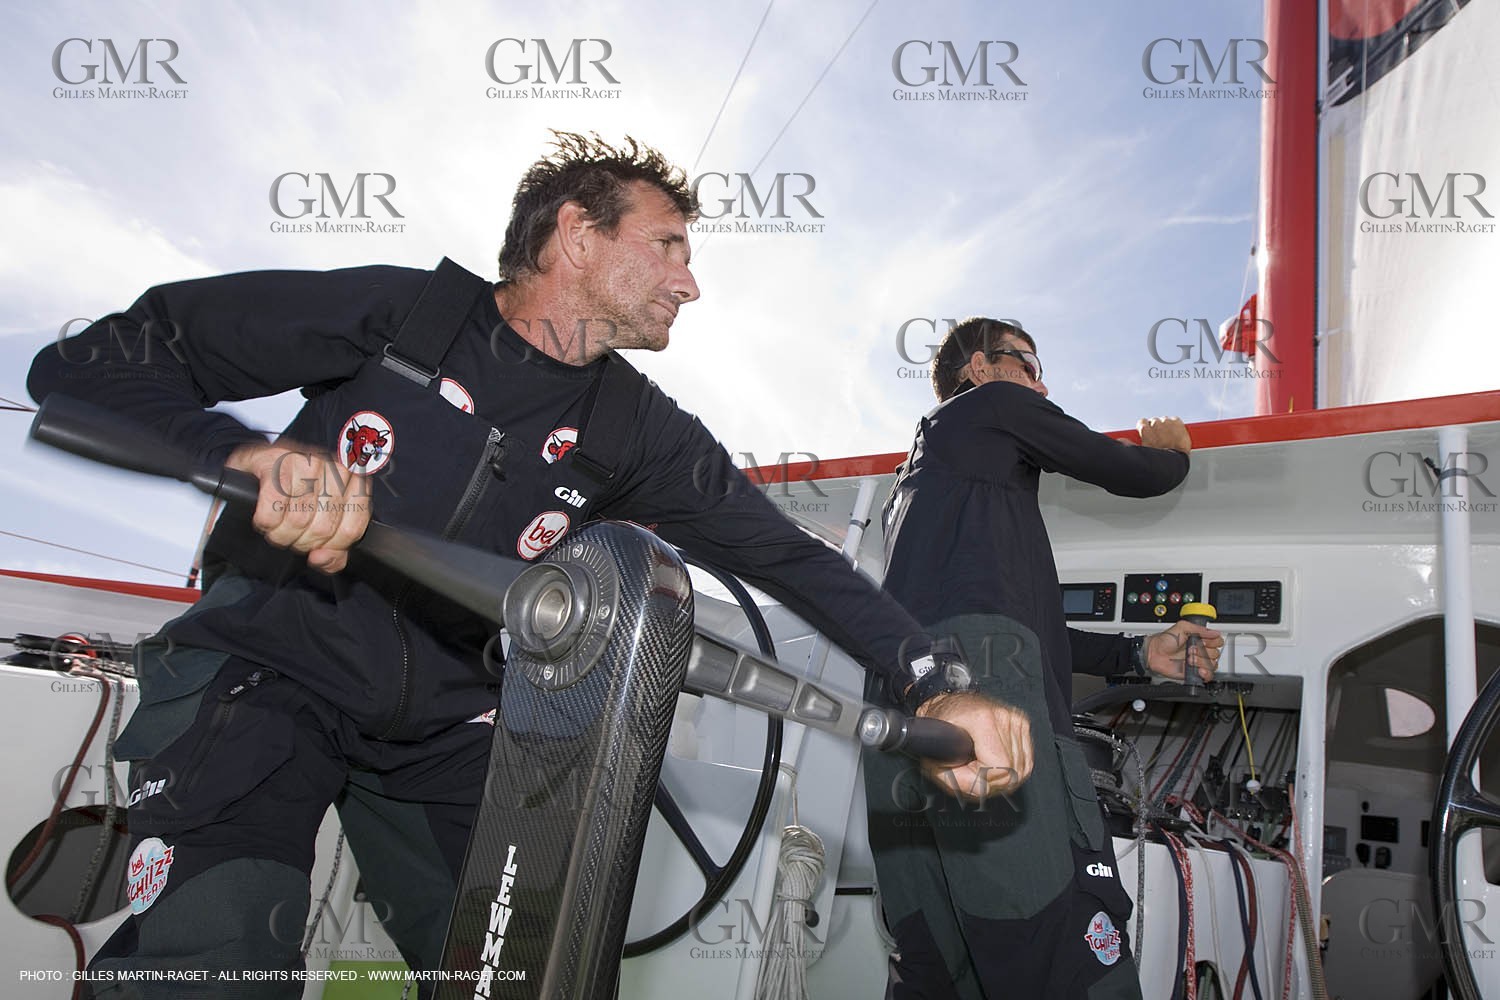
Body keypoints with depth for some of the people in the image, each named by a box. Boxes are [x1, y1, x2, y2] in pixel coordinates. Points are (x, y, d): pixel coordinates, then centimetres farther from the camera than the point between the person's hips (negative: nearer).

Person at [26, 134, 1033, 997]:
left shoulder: (634, 430, -4)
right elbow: (90, 363, -13)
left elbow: (791, 554, -9)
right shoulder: (395, 313, -14)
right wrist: (249, 456, -34)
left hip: (441, 723, 4)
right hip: (261, 673, -3)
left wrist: (936, 687, -23)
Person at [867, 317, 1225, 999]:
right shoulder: (994, 404, 17)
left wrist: (1139, 654, 33)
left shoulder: (918, 474, 40)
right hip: (979, 675, -9)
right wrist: (1170, 450, 42)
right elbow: (1135, 475, 18)